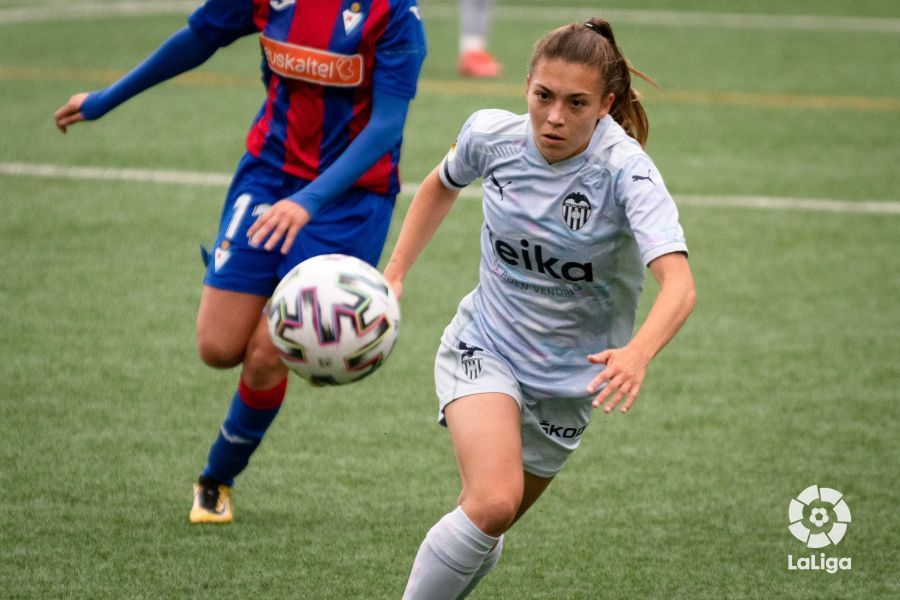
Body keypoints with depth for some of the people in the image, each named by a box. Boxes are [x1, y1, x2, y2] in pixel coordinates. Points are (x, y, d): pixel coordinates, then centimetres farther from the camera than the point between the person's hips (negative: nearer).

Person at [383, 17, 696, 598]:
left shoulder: (626, 171, -25)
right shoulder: (492, 135, -15)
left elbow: (679, 283, -40)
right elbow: (443, 185, 12)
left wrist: (637, 352, -59)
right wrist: (394, 274, 6)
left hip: (569, 377, 0)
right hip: (484, 346, 0)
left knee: (484, 525, 10)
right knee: (493, 501, -25)